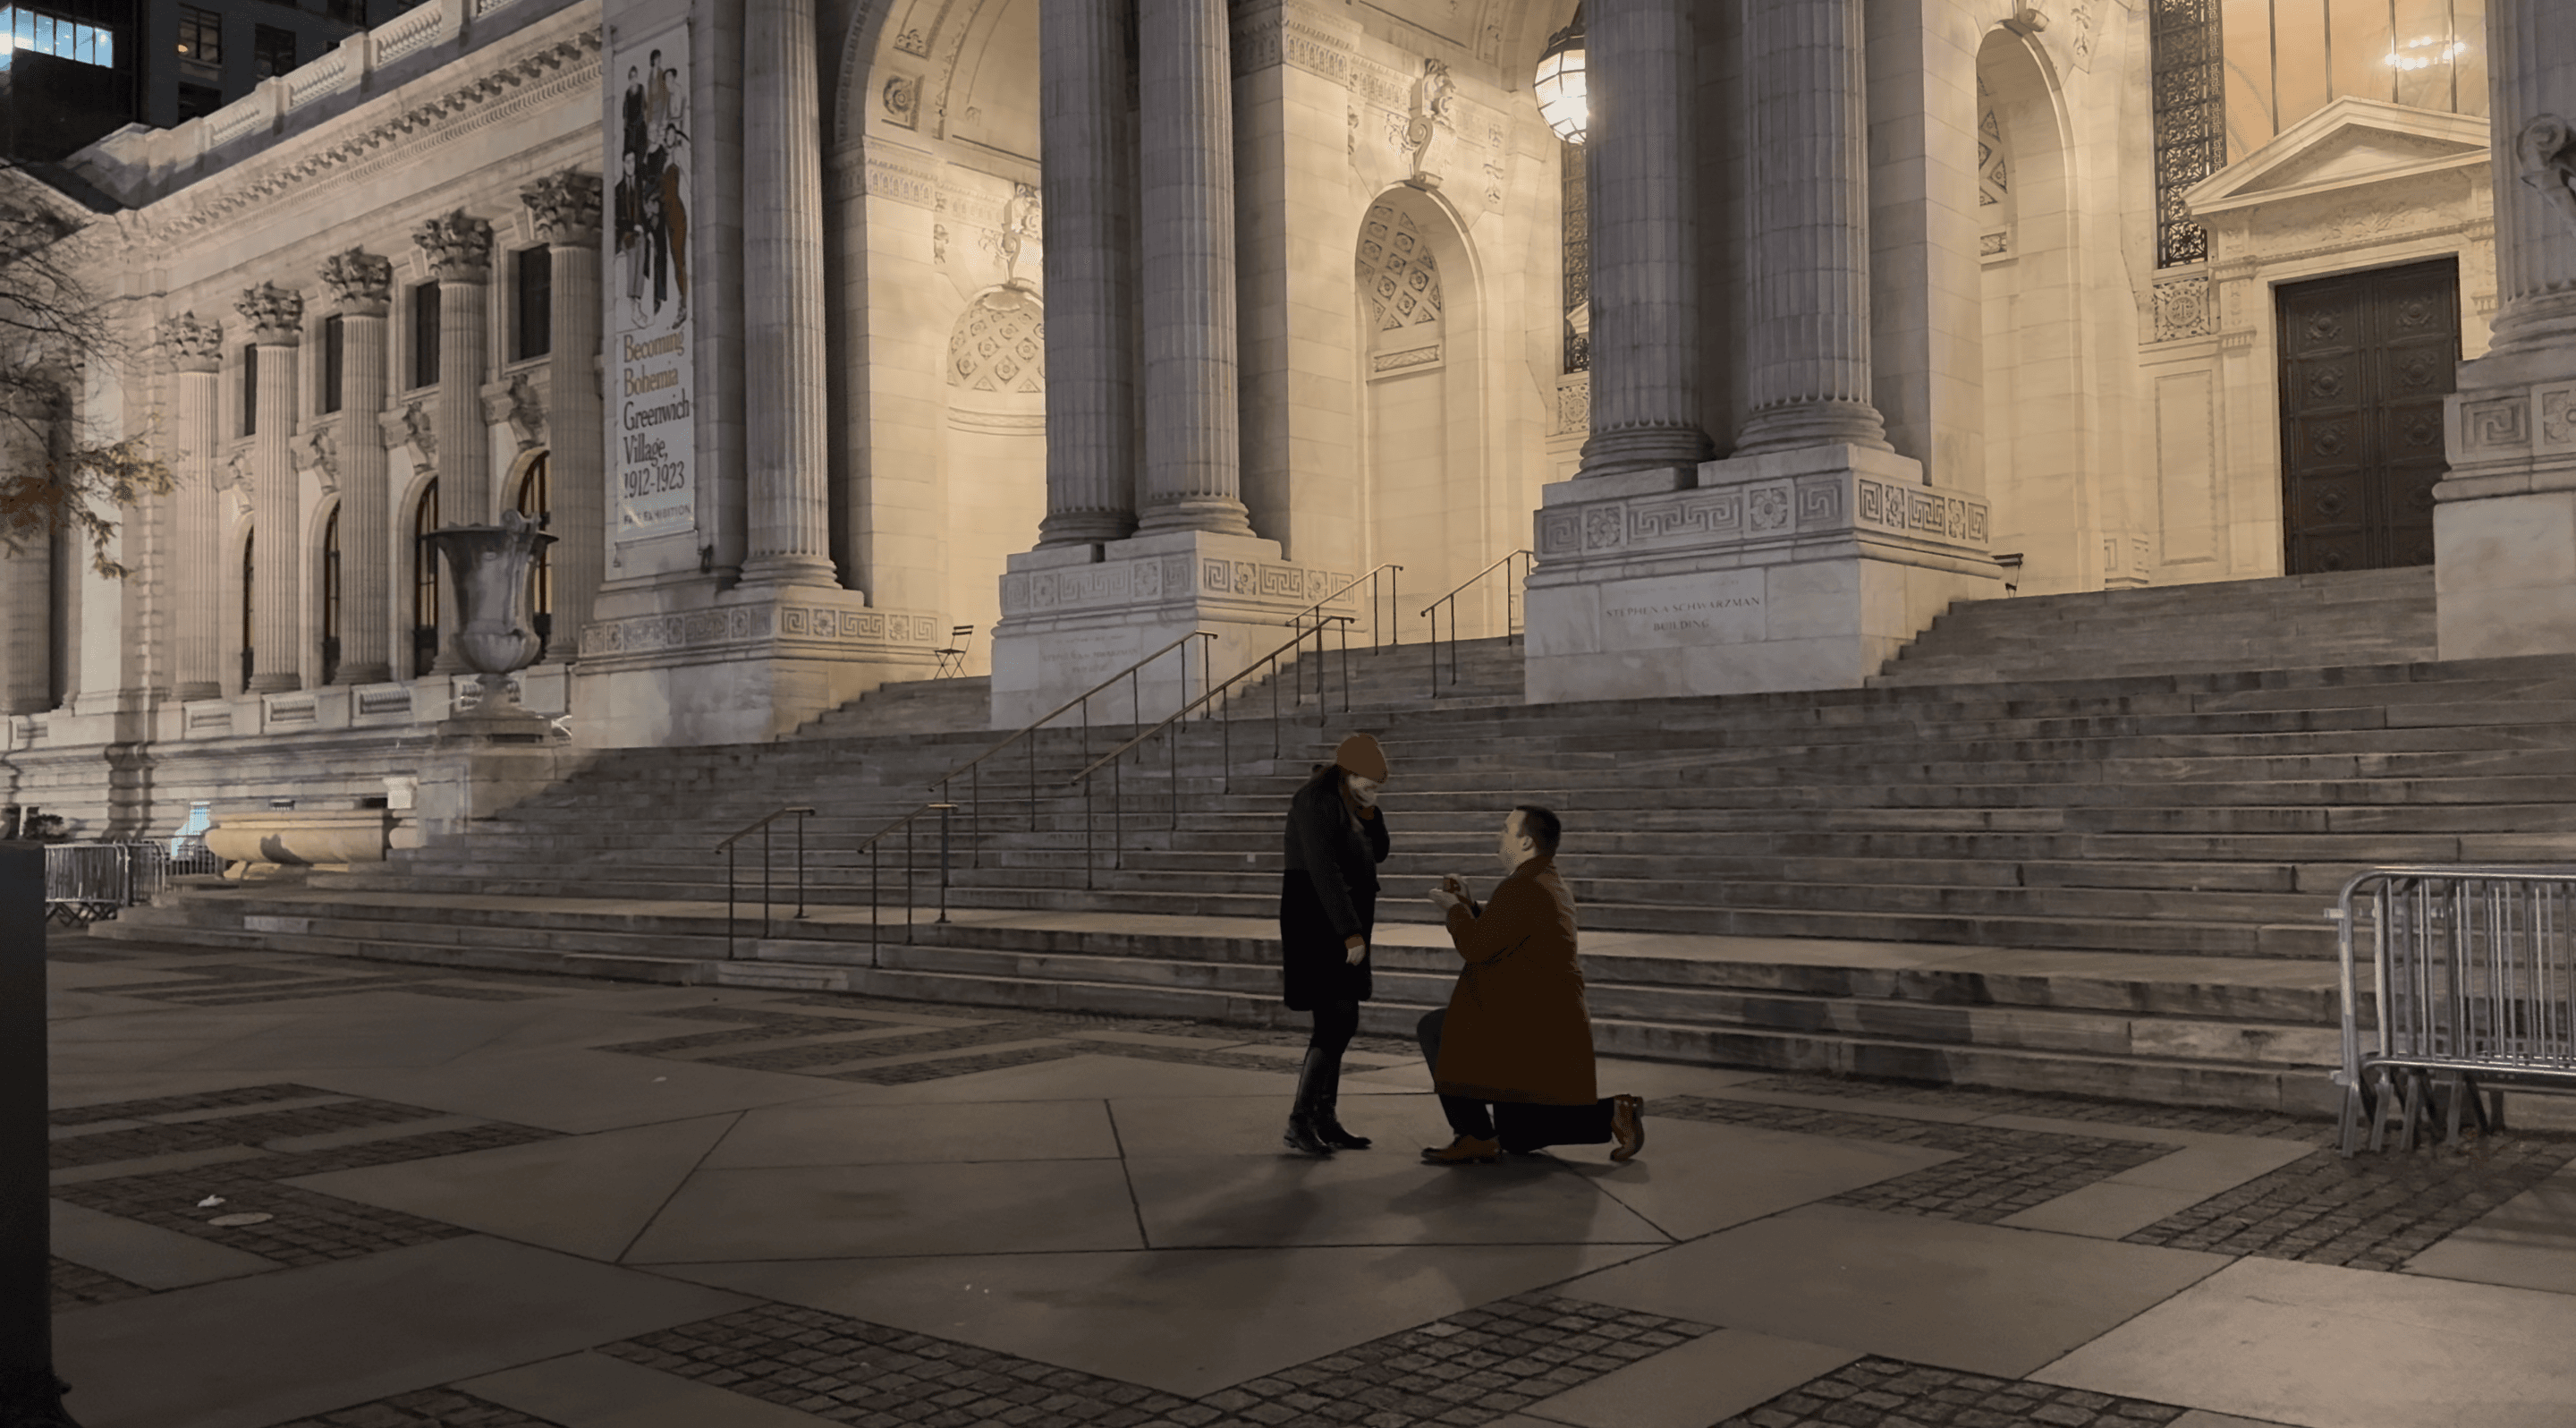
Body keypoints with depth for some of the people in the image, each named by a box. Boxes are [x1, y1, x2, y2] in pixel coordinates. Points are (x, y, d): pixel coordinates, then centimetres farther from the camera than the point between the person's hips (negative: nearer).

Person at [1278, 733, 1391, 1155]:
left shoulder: (1349, 800, 12)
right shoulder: (1317, 801, -18)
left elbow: (1377, 852, 13)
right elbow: (1324, 871, -25)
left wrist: (1369, 812, -5)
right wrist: (1351, 932, -28)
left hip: (1342, 921, 10)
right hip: (1318, 918, -10)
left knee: (1340, 1023, 9)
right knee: (1337, 1021, -13)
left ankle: (1325, 1121, 14)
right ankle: (1299, 1123, -8)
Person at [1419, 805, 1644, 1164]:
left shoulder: (1522, 888, -19)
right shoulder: (1551, 884, 16)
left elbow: (1476, 947, -24)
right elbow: (1495, 939, 22)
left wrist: (1453, 909, -7)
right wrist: (1467, 904, 11)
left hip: (1528, 1024, -11)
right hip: (1553, 1025, 11)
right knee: (1517, 1138, 17)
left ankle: (1476, 1137, -6)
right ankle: (1614, 1114, 9)